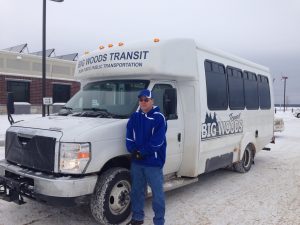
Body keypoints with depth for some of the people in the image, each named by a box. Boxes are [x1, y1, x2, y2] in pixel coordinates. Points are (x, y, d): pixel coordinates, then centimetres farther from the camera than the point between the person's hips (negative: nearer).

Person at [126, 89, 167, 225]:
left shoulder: (159, 118, -7)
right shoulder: (134, 117, 9)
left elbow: (157, 141, -15)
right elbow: (129, 137, 6)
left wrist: (142, 152, -17)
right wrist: (133, 151, -10)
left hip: (153, 162, -5)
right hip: (136, 161, 5)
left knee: (157, 192, 2)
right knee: (137, 190, 17)